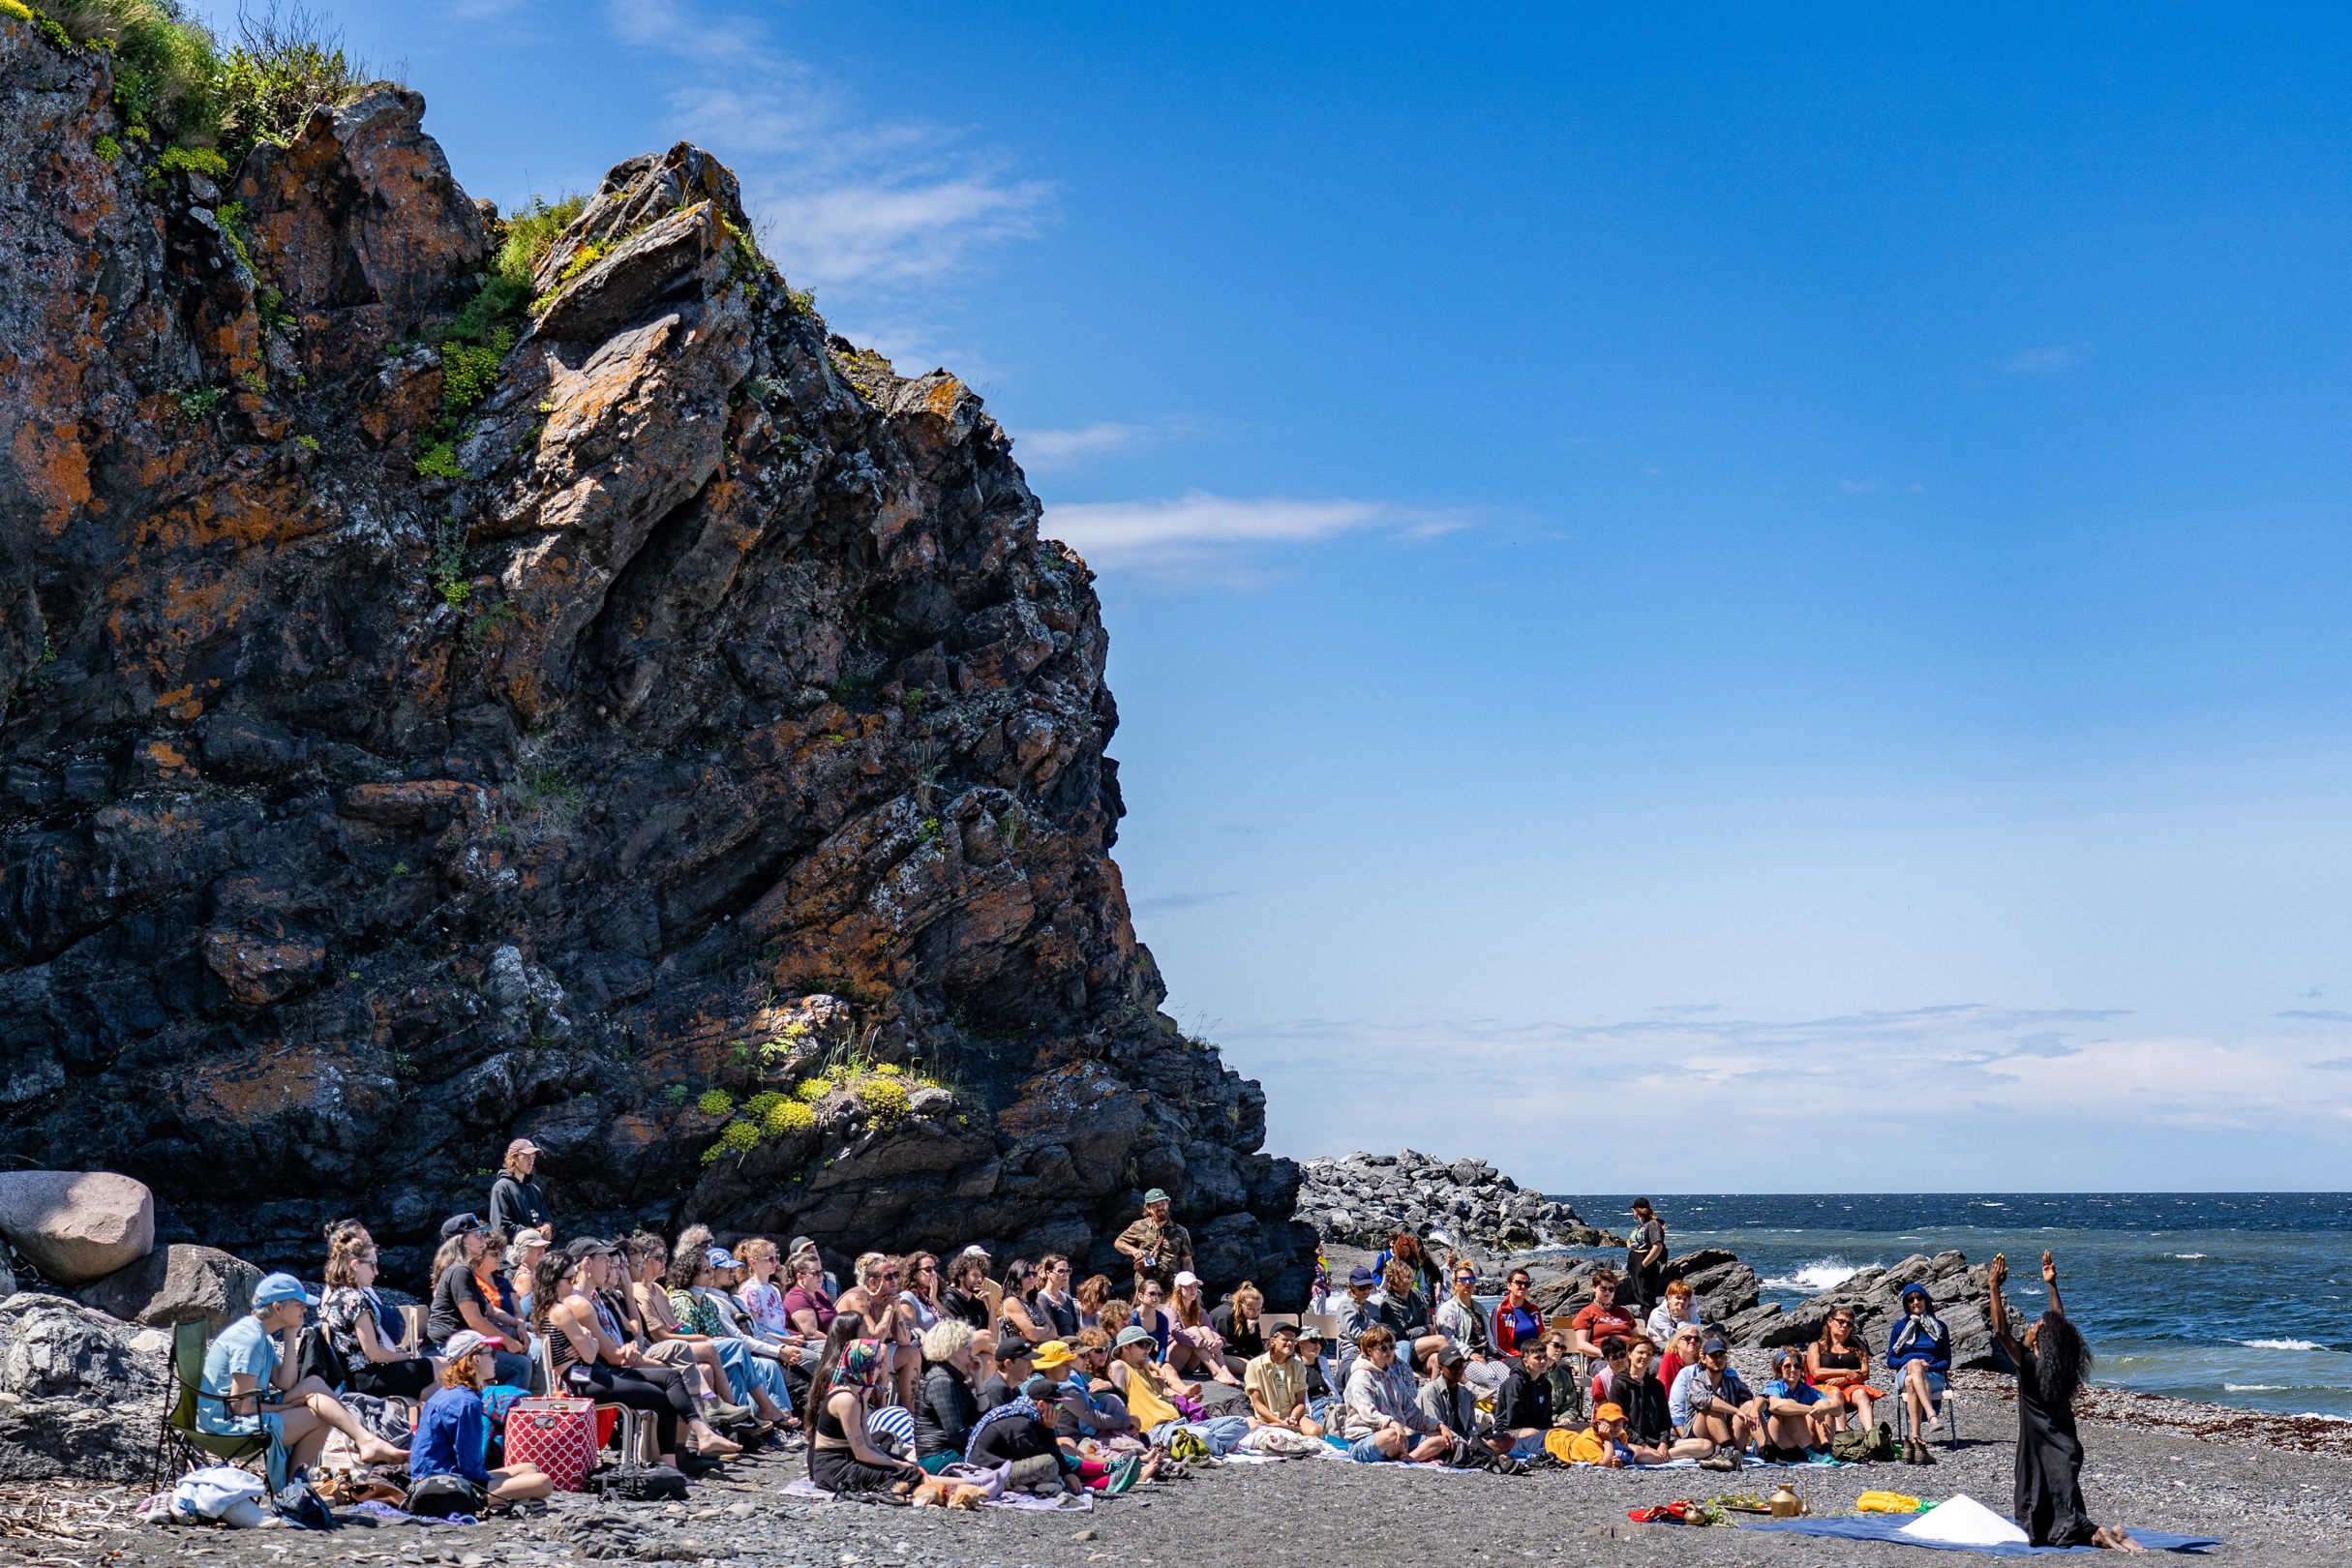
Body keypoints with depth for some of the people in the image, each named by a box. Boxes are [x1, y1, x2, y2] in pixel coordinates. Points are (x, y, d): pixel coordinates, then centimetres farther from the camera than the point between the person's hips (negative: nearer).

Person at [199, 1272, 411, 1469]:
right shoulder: (249, 1339, -20)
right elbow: (240, 1406, -21)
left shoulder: (261, 1335, 12)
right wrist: (289, 1409, -9)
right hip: (228, 1424, -9)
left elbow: (285, 1384, 3)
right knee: (320, 1416, -12)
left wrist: (290, 1339, 0)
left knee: (313, 1385, -6)